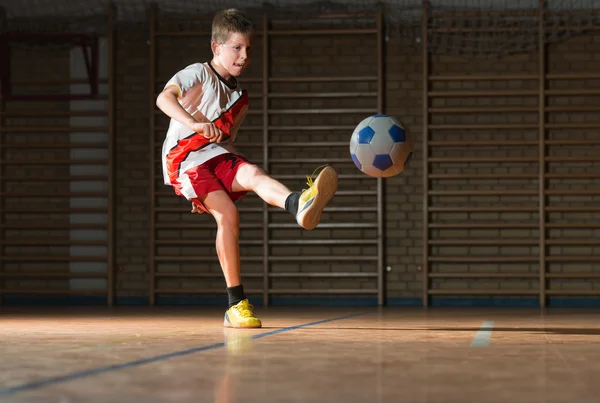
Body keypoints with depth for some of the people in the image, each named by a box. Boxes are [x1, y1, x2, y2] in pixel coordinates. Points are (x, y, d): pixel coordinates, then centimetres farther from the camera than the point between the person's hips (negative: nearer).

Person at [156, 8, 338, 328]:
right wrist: (195, 123, -39)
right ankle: (236, 304, -20)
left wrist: (209, 192, 25)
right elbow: (164, 98, -21)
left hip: (218, 158, 5)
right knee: (228, 214, -24)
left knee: (253, 174, -28)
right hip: (185, 160, -5)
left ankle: (298, 205, -64)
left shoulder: (239, 98, 19)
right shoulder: (198, 74, -2)